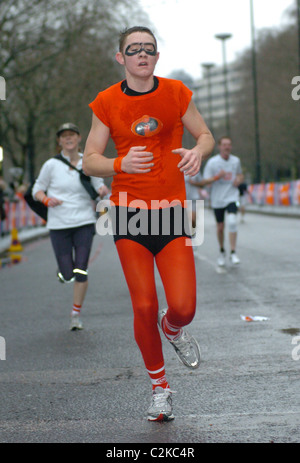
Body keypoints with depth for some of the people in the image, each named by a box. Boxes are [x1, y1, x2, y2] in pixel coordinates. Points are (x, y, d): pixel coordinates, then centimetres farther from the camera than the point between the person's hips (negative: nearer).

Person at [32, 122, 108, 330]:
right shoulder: (51, 165, -2)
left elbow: (99, 185, 14)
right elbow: (37, 190, 6)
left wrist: (102, 189, -10)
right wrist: (47, 200, -15)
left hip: (84, 222, 1)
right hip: (59, 225, -1)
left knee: (81, 272, -7)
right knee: (67, 275, -3)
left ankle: (77, 314, 9)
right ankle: (64, 270, 36)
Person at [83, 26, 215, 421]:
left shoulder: (176, 93, 2)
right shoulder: (107, 102, 0)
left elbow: (205, 135, 12)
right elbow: (90, 161, 2)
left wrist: (198, 152, -12)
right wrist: (120, 164, -20)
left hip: (171, 211, 1)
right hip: (129, 212, 0)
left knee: (183, 307, -9)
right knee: (144, 306, -3)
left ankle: (173, 330, 31)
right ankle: (160, 387, 18)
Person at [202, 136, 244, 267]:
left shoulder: (236, 161, 2)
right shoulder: (212, 162, -8)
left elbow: (240, 174, 21)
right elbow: (204, 182, -9)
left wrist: (239, 180, -2)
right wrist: (217, 177, -25)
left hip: (232, 197, 1)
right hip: (217, 199, -1)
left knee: (232, 222, -20)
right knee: (220, 227, 9)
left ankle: (233, 253, -15)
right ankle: (222, 252, 31)